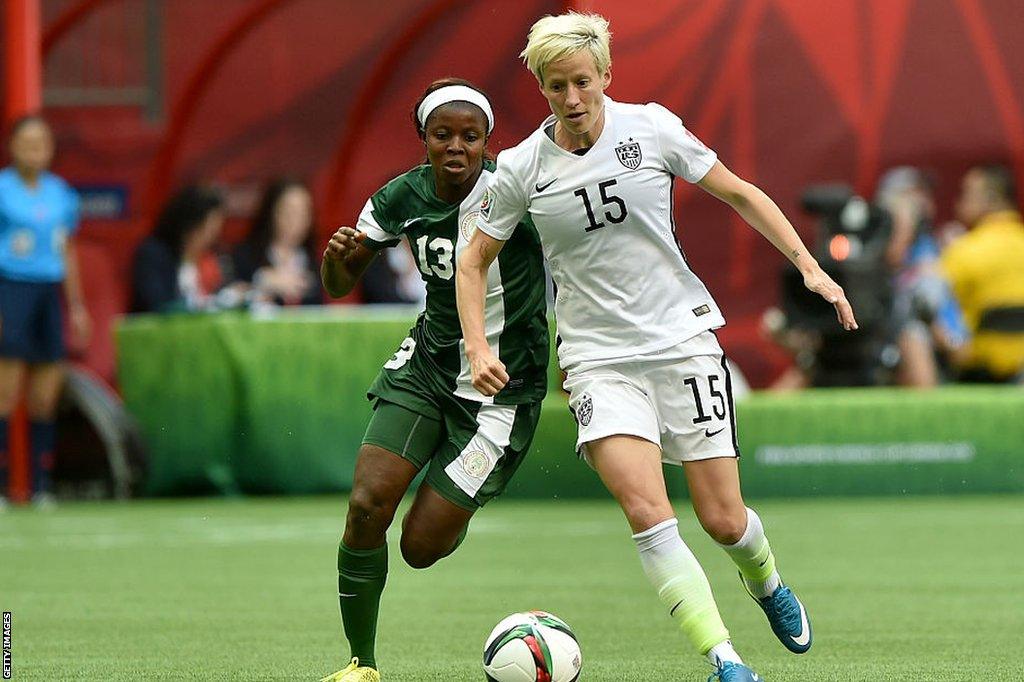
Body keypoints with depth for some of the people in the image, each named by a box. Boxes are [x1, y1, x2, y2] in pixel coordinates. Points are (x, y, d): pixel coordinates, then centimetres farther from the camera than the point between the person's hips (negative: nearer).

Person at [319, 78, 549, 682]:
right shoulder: (403, 197, -5)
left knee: (422, 546, -5)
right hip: (427, 364, 4)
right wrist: (338, 259, -18)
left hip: (503, 389, -4)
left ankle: (459, 507, 34)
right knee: (367, 504, -15)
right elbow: (340, 285, 6)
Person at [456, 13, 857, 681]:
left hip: (684, 341, 0)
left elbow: (740, 193, 7)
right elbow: (473, 263, 9)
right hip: (600, 361, 0)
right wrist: (479, 349, -6)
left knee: (725, 521, 0)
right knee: (647, 513, -23)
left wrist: (809, 265, -1)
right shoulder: (522, 168, -4)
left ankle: (767, 583, 37)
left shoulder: (652, 127, -5)